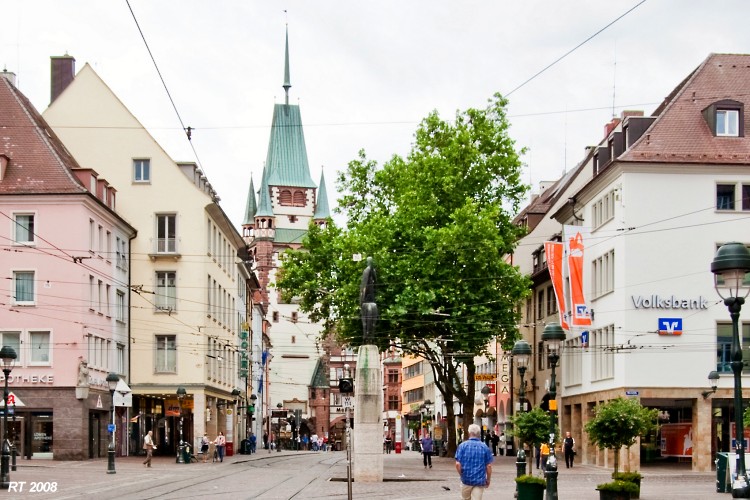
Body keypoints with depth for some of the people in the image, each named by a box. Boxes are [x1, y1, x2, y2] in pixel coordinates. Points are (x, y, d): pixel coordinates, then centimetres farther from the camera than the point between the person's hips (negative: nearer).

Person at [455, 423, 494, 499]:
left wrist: (462, 474, 9)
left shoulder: (462, 446, -5)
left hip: (466, 479, 0)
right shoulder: (485, 447, -2)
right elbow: (489, 466, -2)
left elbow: (458, 464, -9)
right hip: (479, 481, 0)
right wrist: (488, 480, 11)